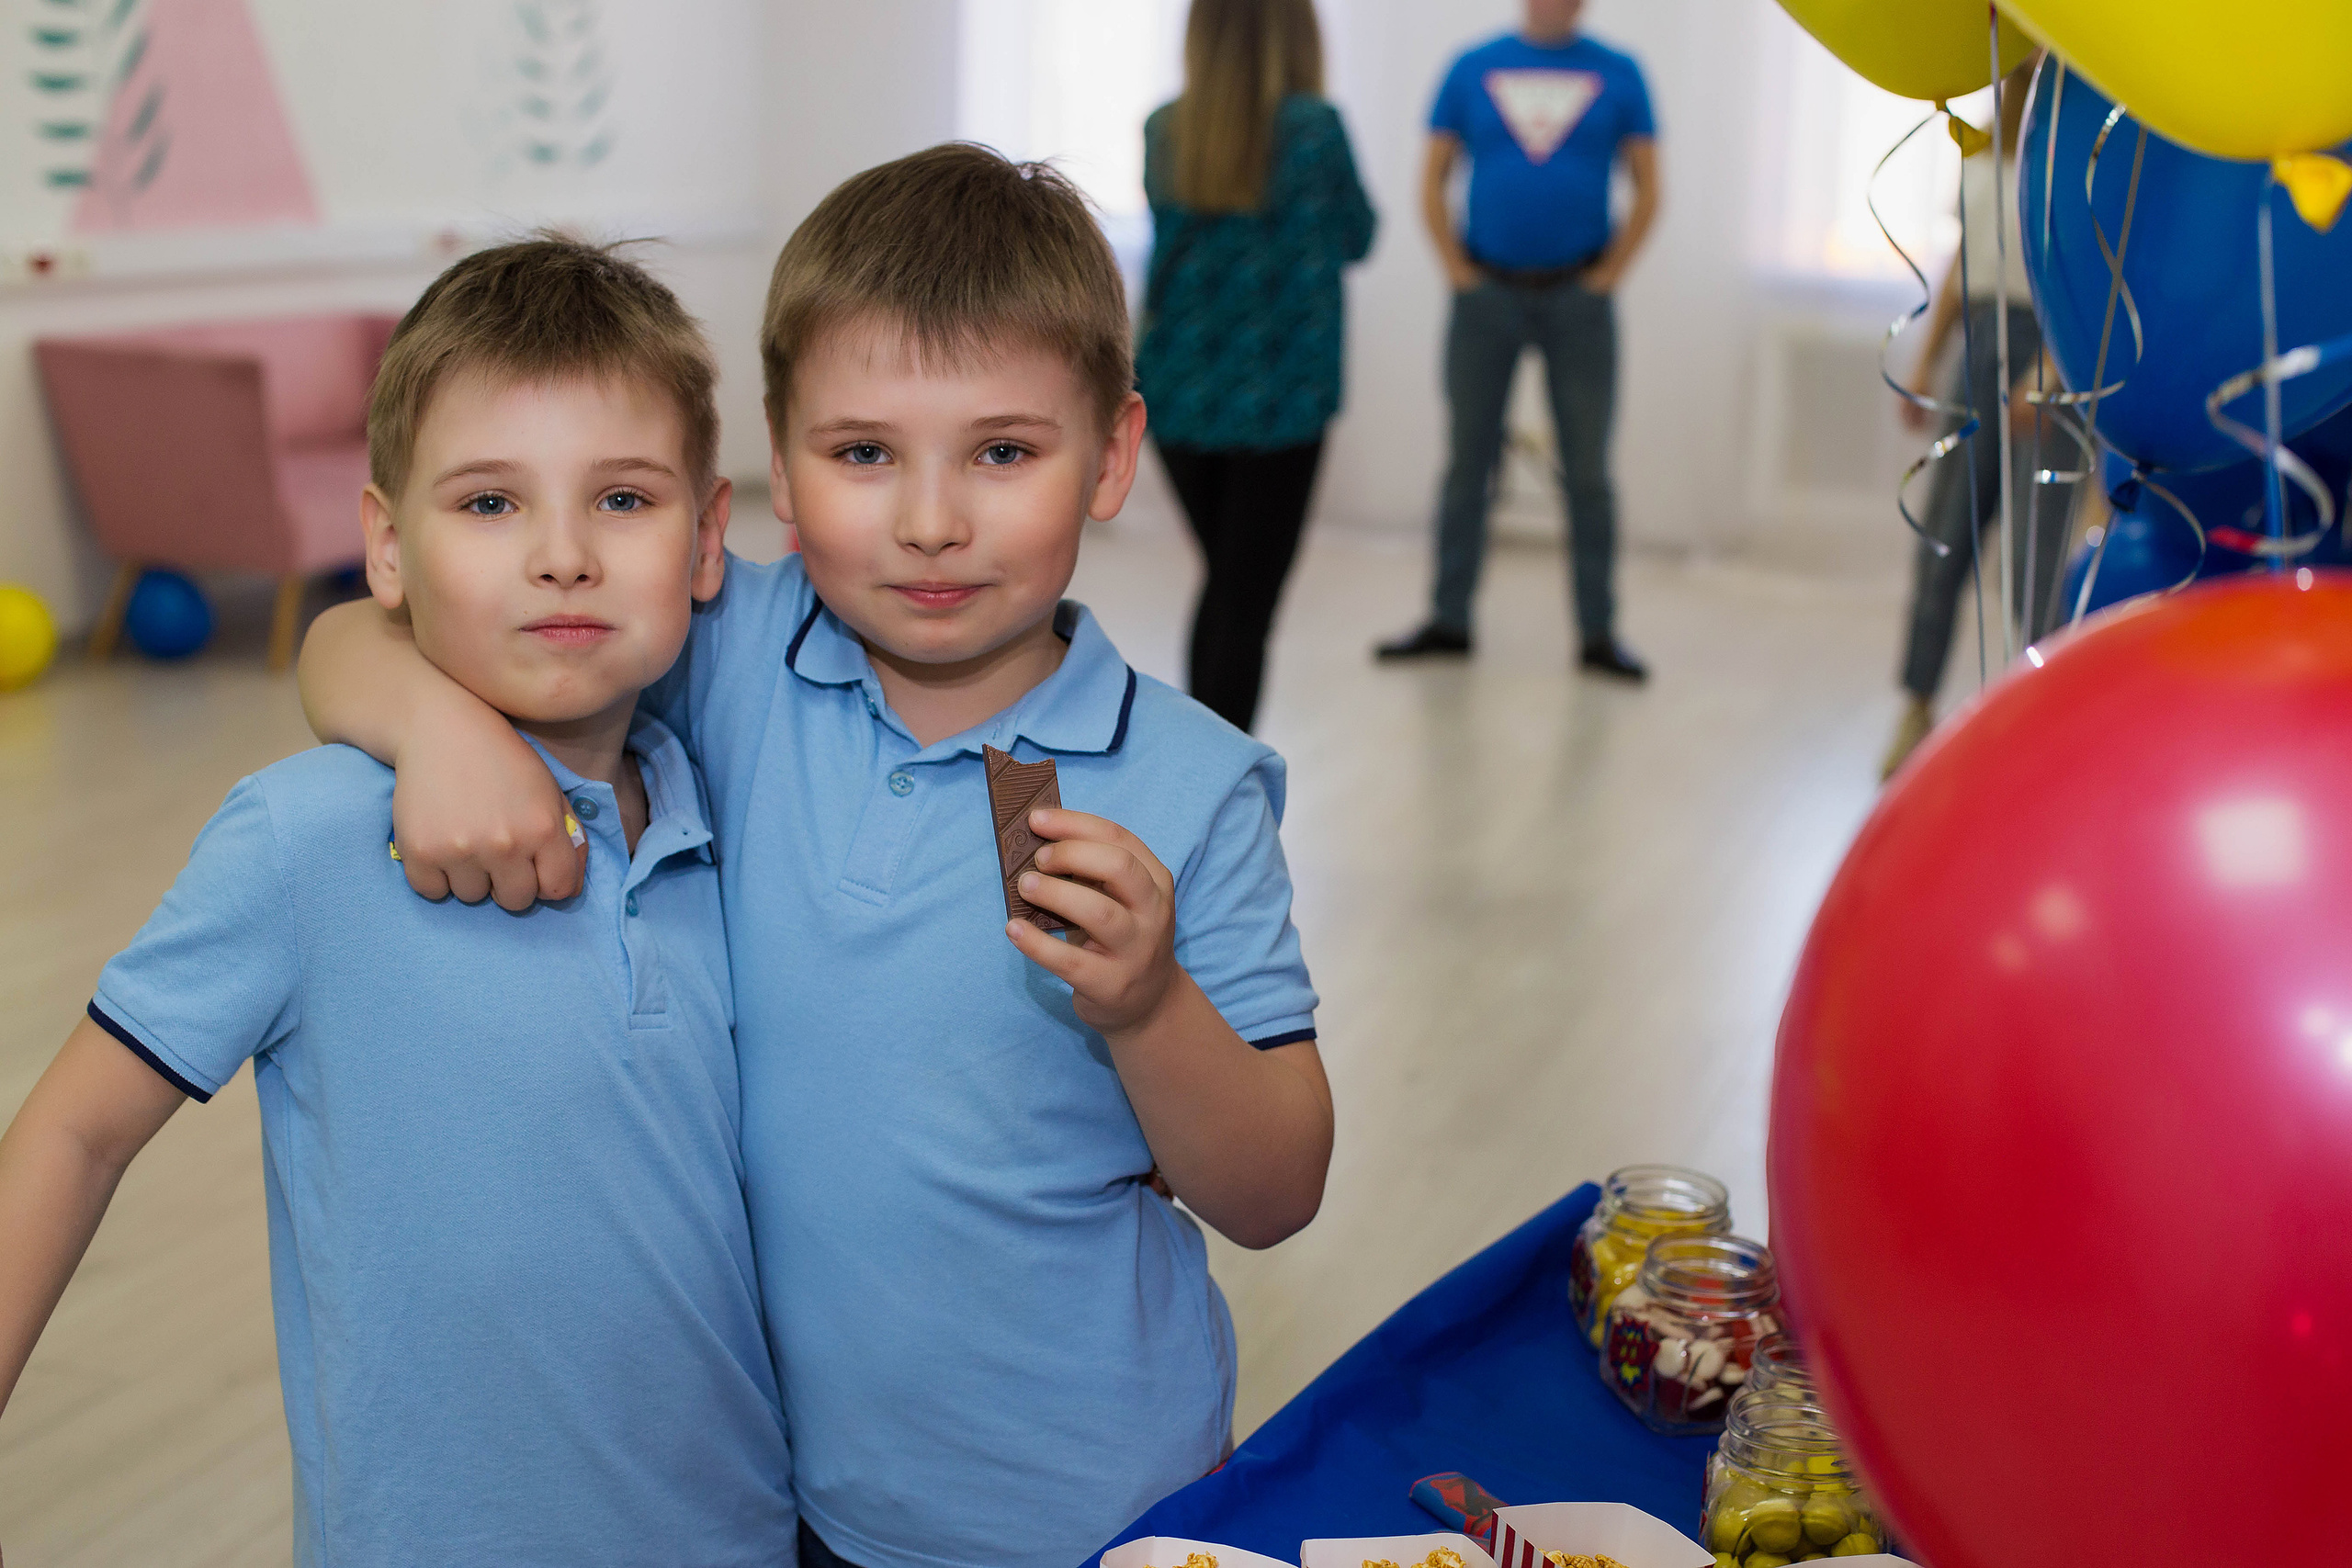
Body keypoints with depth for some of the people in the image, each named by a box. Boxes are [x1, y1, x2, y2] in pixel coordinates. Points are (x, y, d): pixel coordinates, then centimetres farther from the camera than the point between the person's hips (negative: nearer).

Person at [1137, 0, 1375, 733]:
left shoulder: (1164, 129, 3)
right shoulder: (1313, 126, -9)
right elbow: (1354, 238, 7)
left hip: (1178, 392, 5)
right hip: (1277, 397, -5)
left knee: (1224, 582, 20)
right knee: (1249, 597, 0)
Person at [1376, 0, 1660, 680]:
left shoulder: (1618, 75, 4)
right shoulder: (1473, 69, 5)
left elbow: (1647, 192, 4)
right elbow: (1432, 183, 6)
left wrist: (1605, 278, -3)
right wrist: (1459, 273, -2)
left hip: (1576, 297, -1)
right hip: (1488, 291, 1)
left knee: (1587, 470, 1)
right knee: (1468, 459, 6)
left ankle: (1599, 633, 7)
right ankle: (1449, 619, 15)